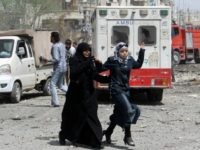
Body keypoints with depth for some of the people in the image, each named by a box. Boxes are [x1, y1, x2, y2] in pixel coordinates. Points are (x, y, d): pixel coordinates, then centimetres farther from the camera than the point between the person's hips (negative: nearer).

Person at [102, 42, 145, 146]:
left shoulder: (130, 60, 6)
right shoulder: (112, 60, -9)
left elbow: (138, 64, 22)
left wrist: (142, 51, 18)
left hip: (126, 89, 7)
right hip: (116, 89, -7)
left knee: (119, 113, 13)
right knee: (129, 110, -19)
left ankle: (108, 132, 33)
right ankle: (127, 136, -11)